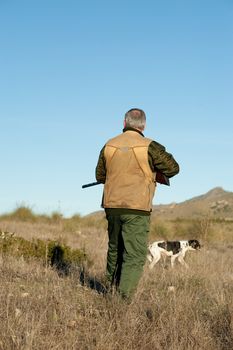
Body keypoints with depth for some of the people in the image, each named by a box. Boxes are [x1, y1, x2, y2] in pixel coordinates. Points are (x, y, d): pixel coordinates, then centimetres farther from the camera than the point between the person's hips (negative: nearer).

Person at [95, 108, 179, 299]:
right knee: (135, 256, -1)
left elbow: (100, 175, 16)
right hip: (137, 208, -5)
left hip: (112, 206, 5)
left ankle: (111, 289, 33)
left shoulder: (109, 146, 6)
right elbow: (173, 168, -1)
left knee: (115, 249, 21)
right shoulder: (149, 146, -8)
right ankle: (124, 298, -9)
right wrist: (153, 174, 15)